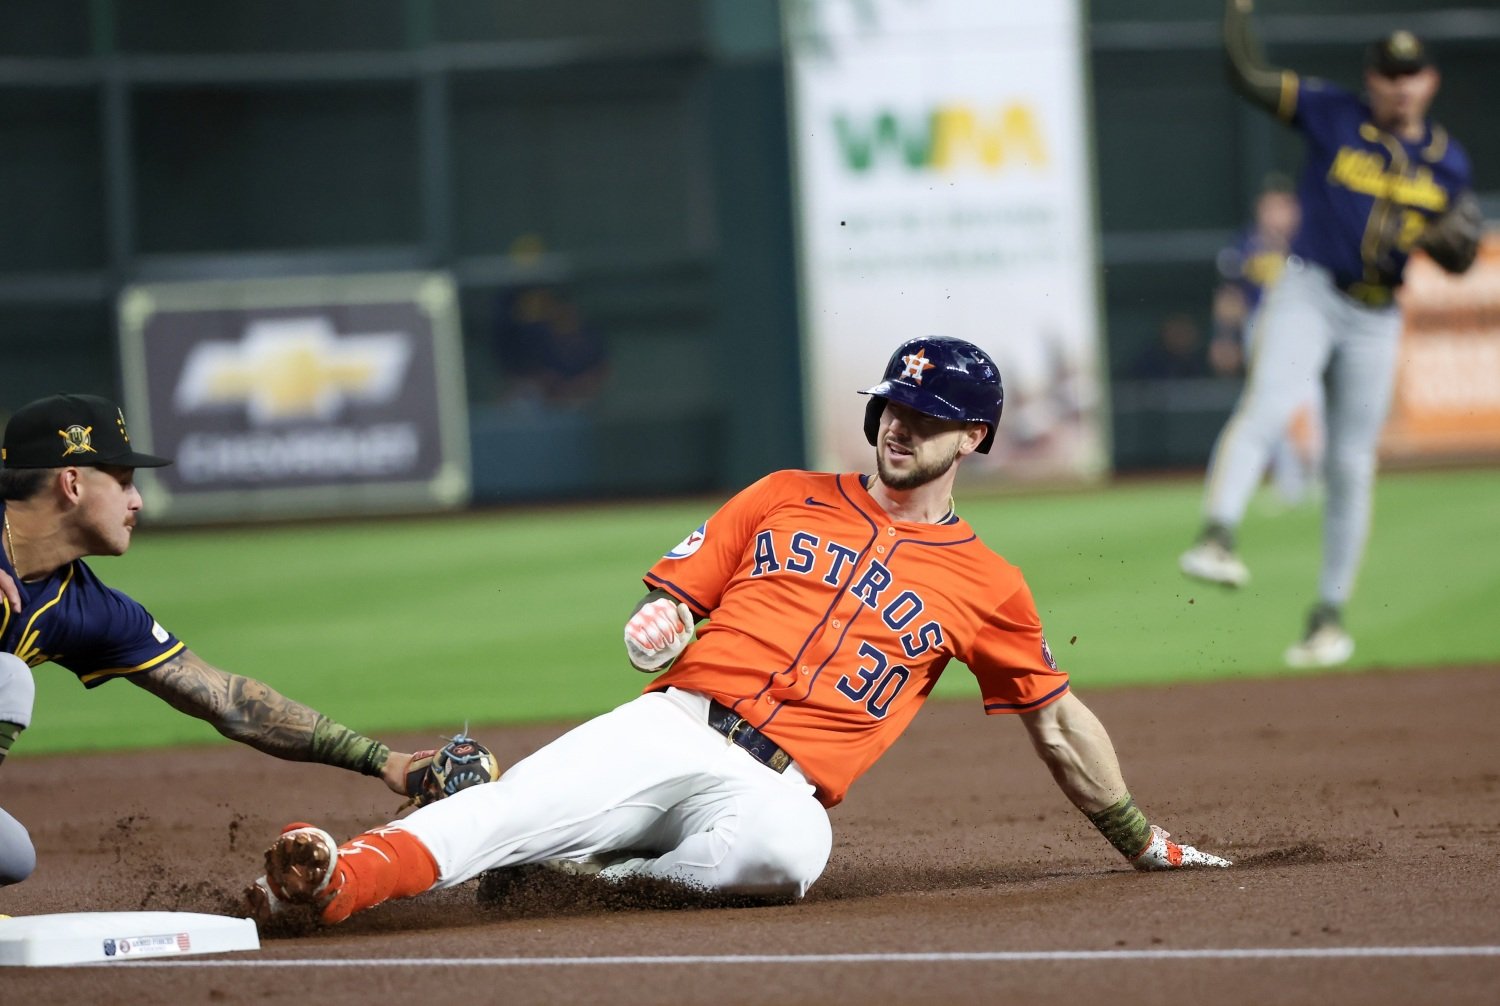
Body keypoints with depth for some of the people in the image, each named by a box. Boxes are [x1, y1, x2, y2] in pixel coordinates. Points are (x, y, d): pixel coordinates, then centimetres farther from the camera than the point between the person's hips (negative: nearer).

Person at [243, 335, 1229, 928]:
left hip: (778, 783, -1)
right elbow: (678, 593, 21)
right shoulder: (786, 498, 21)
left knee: (788, 848, -41)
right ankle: (336, 876, -47)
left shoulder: (988, 587, 17)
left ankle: (598, 873, -29)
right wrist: (659, 624, -3)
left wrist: (1146, 845, 21)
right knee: (514, 810, -29)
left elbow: (1059, 721, 22)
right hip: (672, 726, 1)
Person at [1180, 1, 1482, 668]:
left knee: (1350, 468, 5)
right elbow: (1247, 75, -5)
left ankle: (1330, 615, 14)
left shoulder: (1446, 162, 8)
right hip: (1309, 294, -3)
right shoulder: (1332, 116, 0)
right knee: (1267, 406, -28)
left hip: (1376, 319, 3)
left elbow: (1461, 259, 8)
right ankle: (1216, 537, -46)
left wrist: (1447, 240, -15)